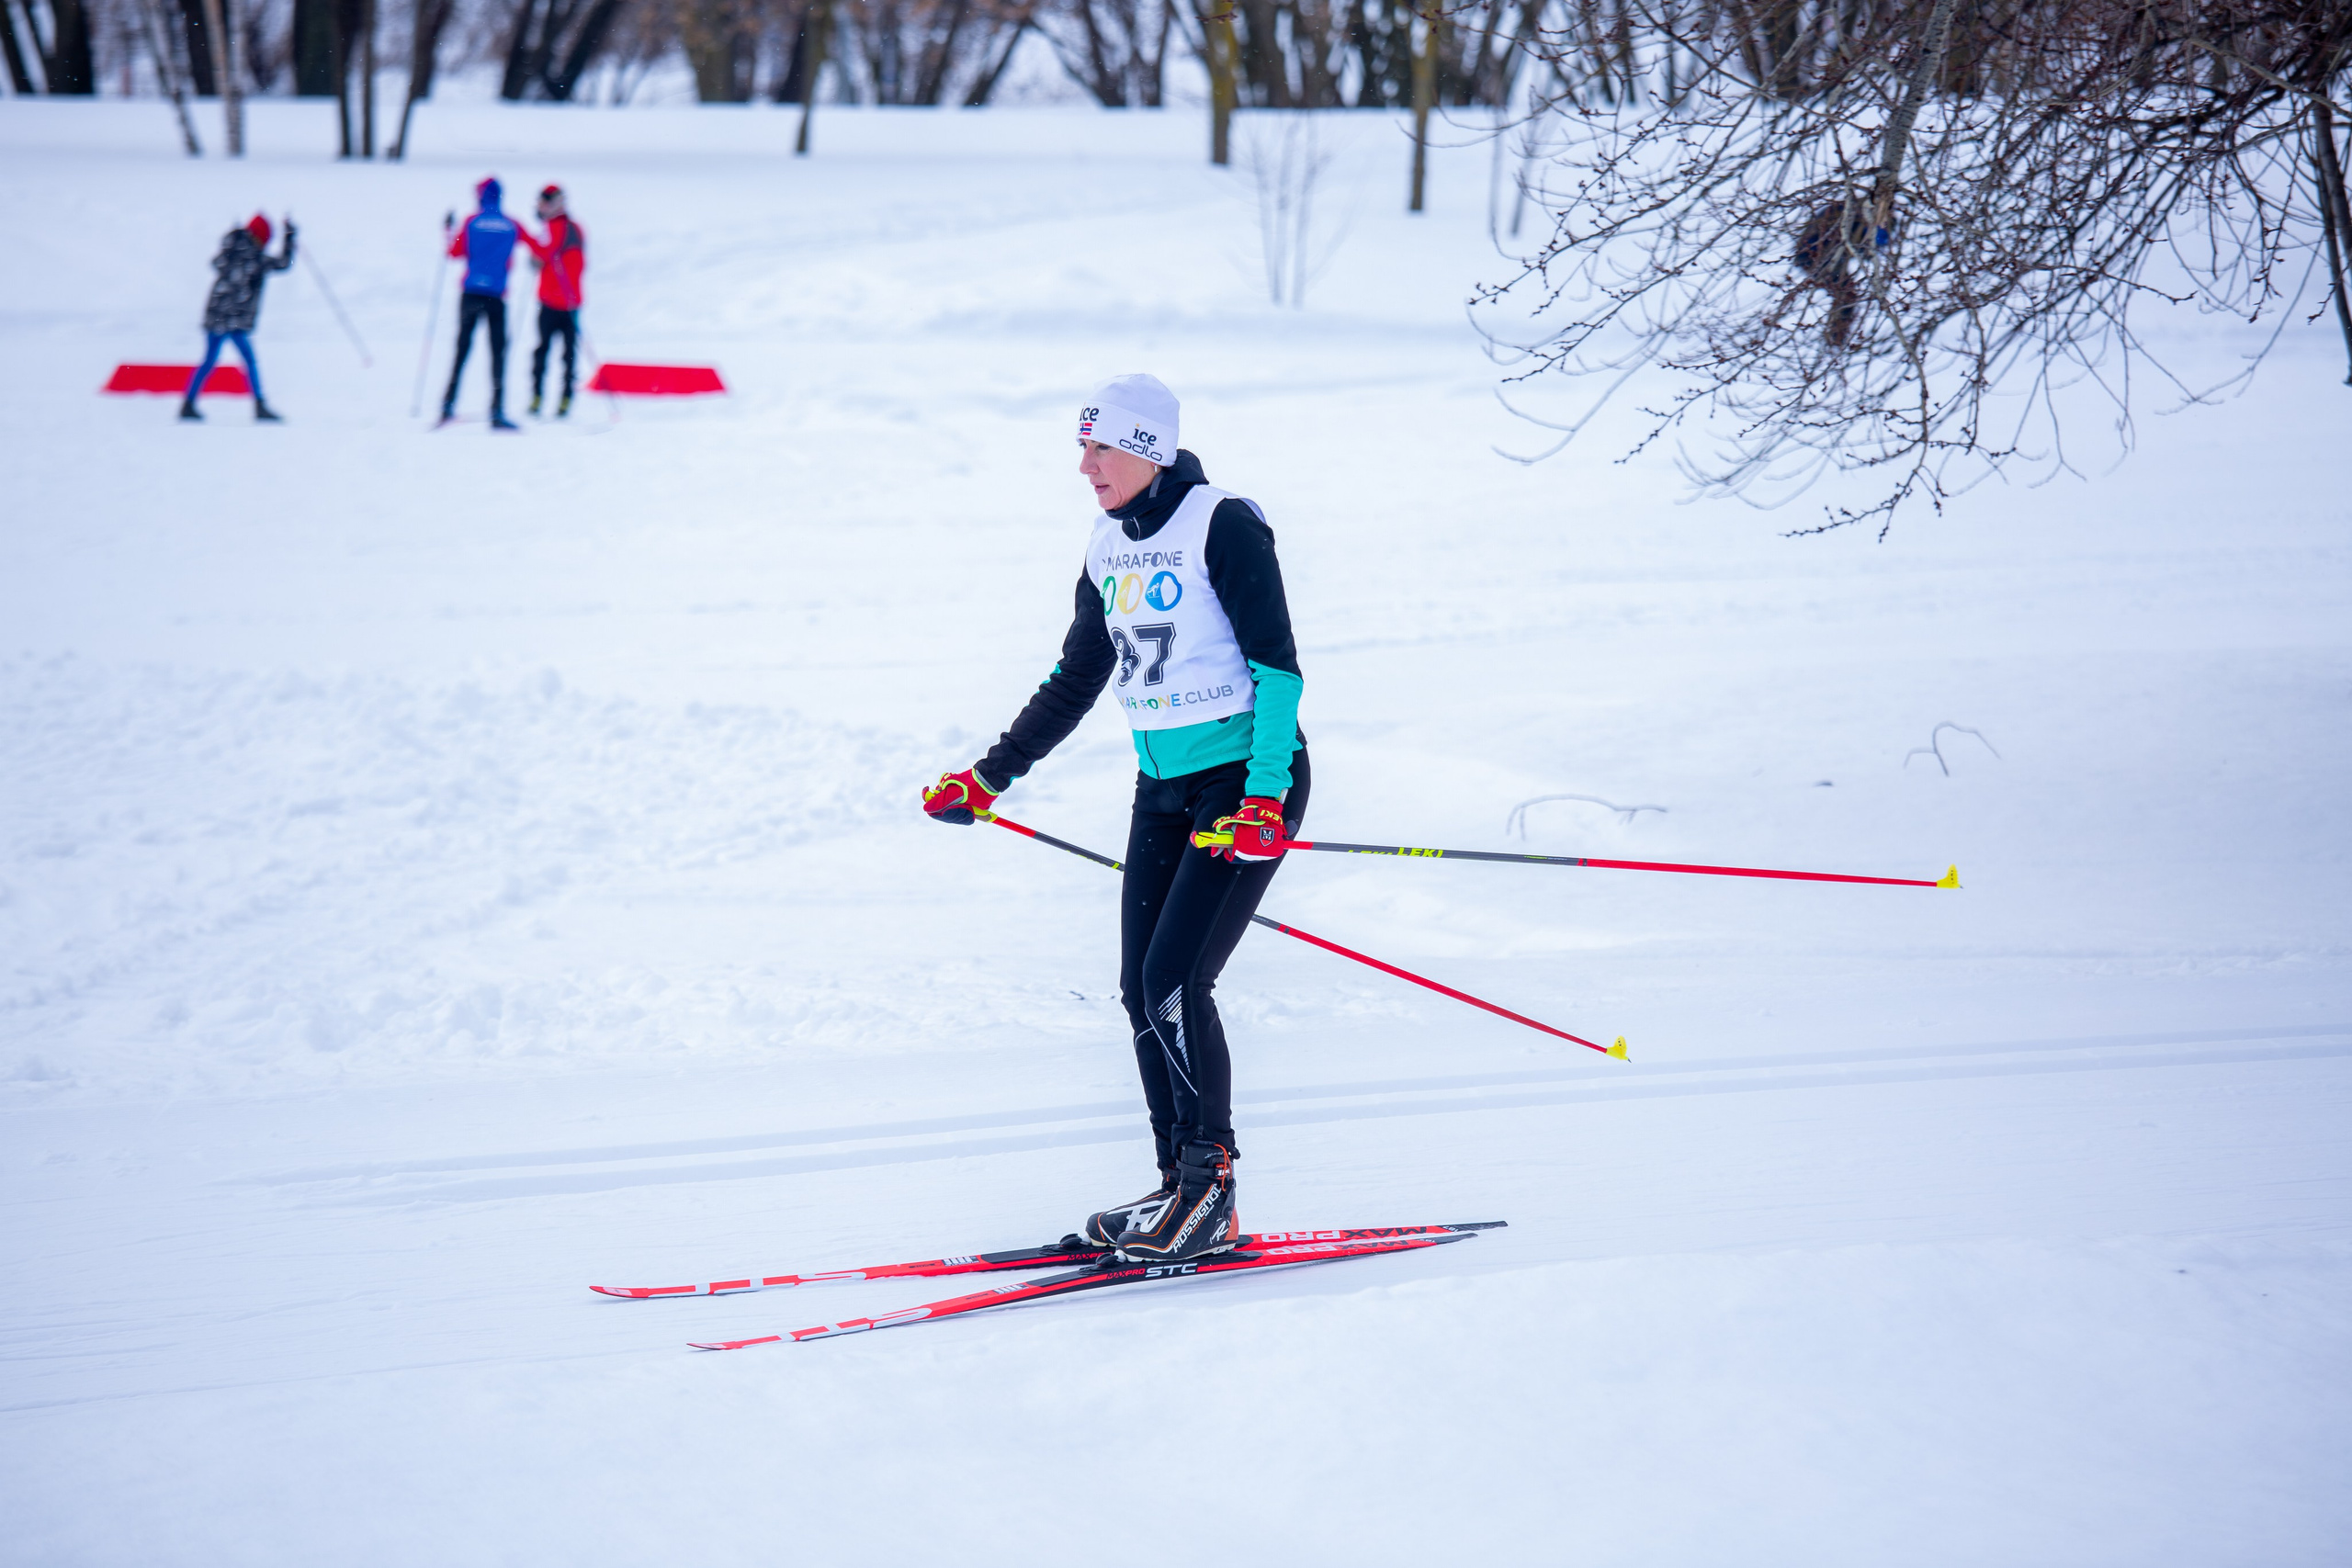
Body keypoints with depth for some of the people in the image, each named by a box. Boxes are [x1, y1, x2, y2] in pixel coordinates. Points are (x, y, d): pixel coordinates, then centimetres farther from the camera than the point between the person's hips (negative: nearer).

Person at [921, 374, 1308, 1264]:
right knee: (1142, 990, 2)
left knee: (1174, 980, -15)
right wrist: (992, 775, 16)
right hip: (1163, 789, 8)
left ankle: (1211, 1191, -5)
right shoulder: (1110, 550, 10)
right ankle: (1183, 1188, 10)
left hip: (1246, 781, -8)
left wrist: (1266, 795, -24)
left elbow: (1277, 665, -16)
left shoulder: (1222, 526, -13)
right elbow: (1076, 680, 19)